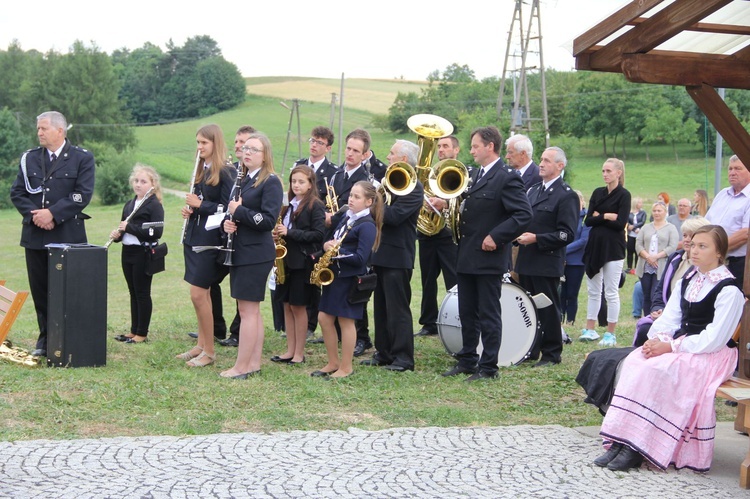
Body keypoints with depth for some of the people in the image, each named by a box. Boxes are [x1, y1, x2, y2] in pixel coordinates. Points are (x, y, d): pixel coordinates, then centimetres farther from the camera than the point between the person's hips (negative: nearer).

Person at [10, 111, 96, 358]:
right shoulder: (29, 158, 11)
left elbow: (82, 195, -9)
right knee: (40, 290, 7)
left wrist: (52, 214, -16)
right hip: (35, 235, 4)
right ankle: (45, 339, 17)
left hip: (68, 235, -3)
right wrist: (33, 214, -10)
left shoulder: (82, 158, 0)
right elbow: (16, 192, 7)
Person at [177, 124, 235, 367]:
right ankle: (201, 345, 22)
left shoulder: (226, 173, -13)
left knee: (198, 295, -8)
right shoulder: (201, 171, 13)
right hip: (194, 237, 8)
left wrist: (200, 205, -17)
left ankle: (209, 351, 2)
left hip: (210, 240, -8)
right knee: (202, 294, 13)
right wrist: (189, 209, 2)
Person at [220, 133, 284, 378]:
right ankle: (254, 363, 18)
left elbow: (268, 220, -19)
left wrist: (239, 211, -16)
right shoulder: (241, 180, 15)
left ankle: (241, 367, -1)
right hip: (241, 252, 9)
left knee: (248, 311, -5)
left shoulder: (270, 182, -10)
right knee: (251, 310, 12)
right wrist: (227, 222, -3)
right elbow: (232, 211, 19)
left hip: (256, 254, -9)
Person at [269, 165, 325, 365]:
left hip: (303, 261, -7)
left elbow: (318, 234, -15)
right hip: (286, 259, 7)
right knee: (287, 305, 9)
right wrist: (278, 234, -1)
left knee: (298, 306, -2)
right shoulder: (289, 204, 13)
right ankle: (290, 350, 16)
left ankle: (299, 353, 7)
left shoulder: (315, 206, -9)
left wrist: (290, 233, -19)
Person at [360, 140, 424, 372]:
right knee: (381, 307, 14)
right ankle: (383, 353, 22)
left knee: (397, 309, -4)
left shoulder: (413, 186, -14)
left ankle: (403, 357, 2)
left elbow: (394, 215, -24)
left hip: (397, 256, -9)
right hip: (381, 254, 9)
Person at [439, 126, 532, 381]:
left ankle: (488, 367, 7)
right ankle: (467, 361, 24)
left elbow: (523, 215, -19)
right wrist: (448, 205, 6)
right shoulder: (476, 176, 15)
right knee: (467, 313, 14)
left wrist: (496, 237, -21)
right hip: (467, 258, 9)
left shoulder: (507, 178, -13)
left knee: (489, 315, 0)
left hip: (488, 258, -9)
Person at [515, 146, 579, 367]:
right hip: (527, 261, 7)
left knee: (548, 309, 0)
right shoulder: (533, 190, 16)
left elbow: (567, 234, -14)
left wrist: (536, 239, -19)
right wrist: (520, 235, 6)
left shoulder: (567, 196, -8)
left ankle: (552, 354, 10)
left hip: (547, 263, -7)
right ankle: (529, 350, 21)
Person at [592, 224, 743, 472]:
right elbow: (669, 319, 11)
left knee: (657, 369, -31)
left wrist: (671, 347, -20)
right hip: (679, 345, 7)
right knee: (634, 362, -20)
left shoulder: (729, 290, -11)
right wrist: (657, 340, -12)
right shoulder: (686, 281, 14)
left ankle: (637, 449, -28)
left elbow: (714, 339, -17)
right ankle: (620, 442, -28)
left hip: (711, 354, -7)